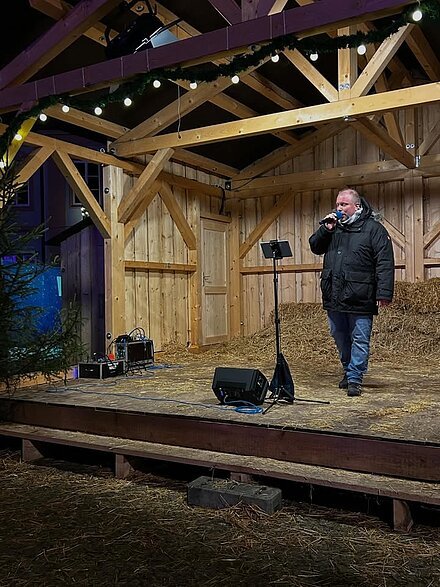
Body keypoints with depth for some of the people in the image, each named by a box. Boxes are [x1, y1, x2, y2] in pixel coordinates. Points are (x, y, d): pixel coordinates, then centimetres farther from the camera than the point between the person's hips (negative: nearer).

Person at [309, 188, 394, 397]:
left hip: (359, 299, -6)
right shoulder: (333, 226, 14)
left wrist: (384, 293, -17)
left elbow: (385, 264, -9)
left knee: (359, 340, 0)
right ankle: (348, 371, 33)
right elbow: (315, 247, 16)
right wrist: (325, 229, -1)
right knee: (340, 338, 16)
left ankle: (354, 379, 8)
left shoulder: (373, 228, -4)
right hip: (334, 297, 6)